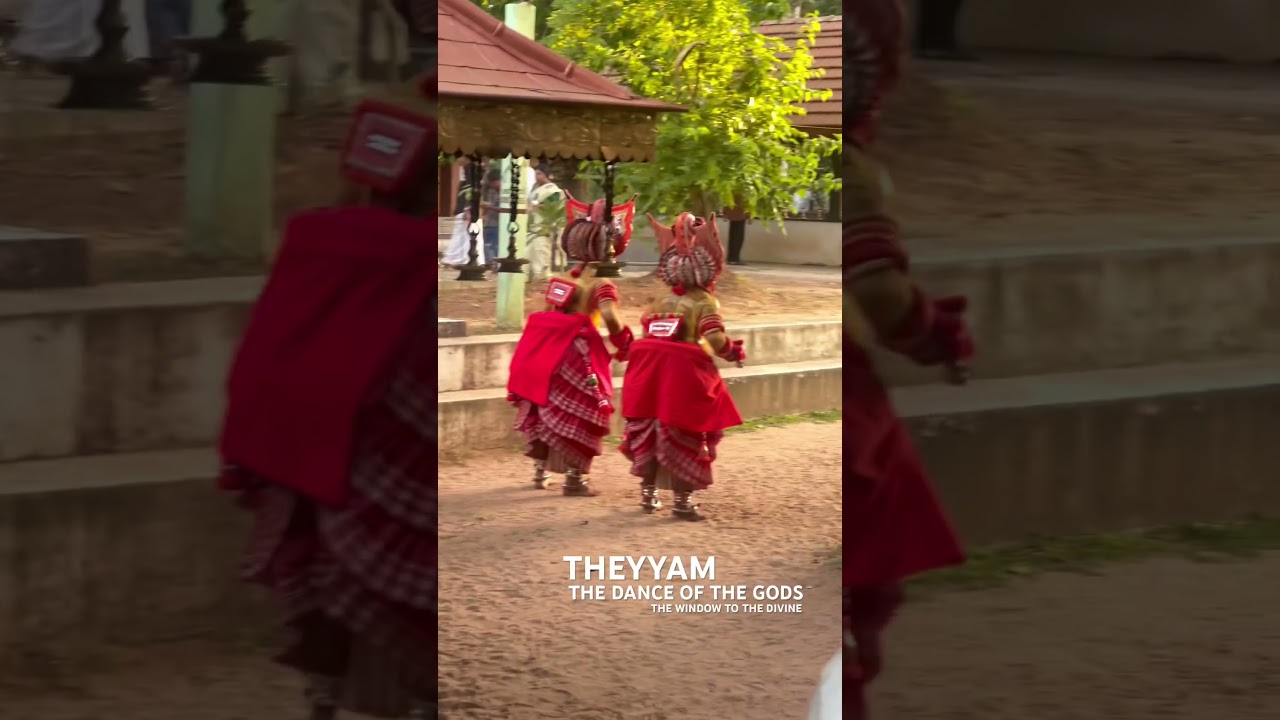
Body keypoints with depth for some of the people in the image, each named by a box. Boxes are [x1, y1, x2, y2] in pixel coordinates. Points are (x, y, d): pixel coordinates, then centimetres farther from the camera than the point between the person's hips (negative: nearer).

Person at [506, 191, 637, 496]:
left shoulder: (564, 278, 8)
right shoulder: (601, 284, -13)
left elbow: (550, 312, 11)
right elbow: (610, 317, -25)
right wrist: (624, 344, -10)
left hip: (550, 348, 7)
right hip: (579, 352, -7)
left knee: (545, 407, 18)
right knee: (579, 413, 2)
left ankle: (540, 470, 29)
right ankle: (574, 478, 2)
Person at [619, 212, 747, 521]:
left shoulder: (661, 302, 9)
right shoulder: (704, 302, -9)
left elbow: (646, 333, 8)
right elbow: (715, 339, -20)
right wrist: (734, 352, -4)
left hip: (652, 373, 6)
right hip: (685, 376, -6)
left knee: (649, 430, 16)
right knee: (684, 435, 1)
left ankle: (648, 493, 25)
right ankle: (682, 500, 1)